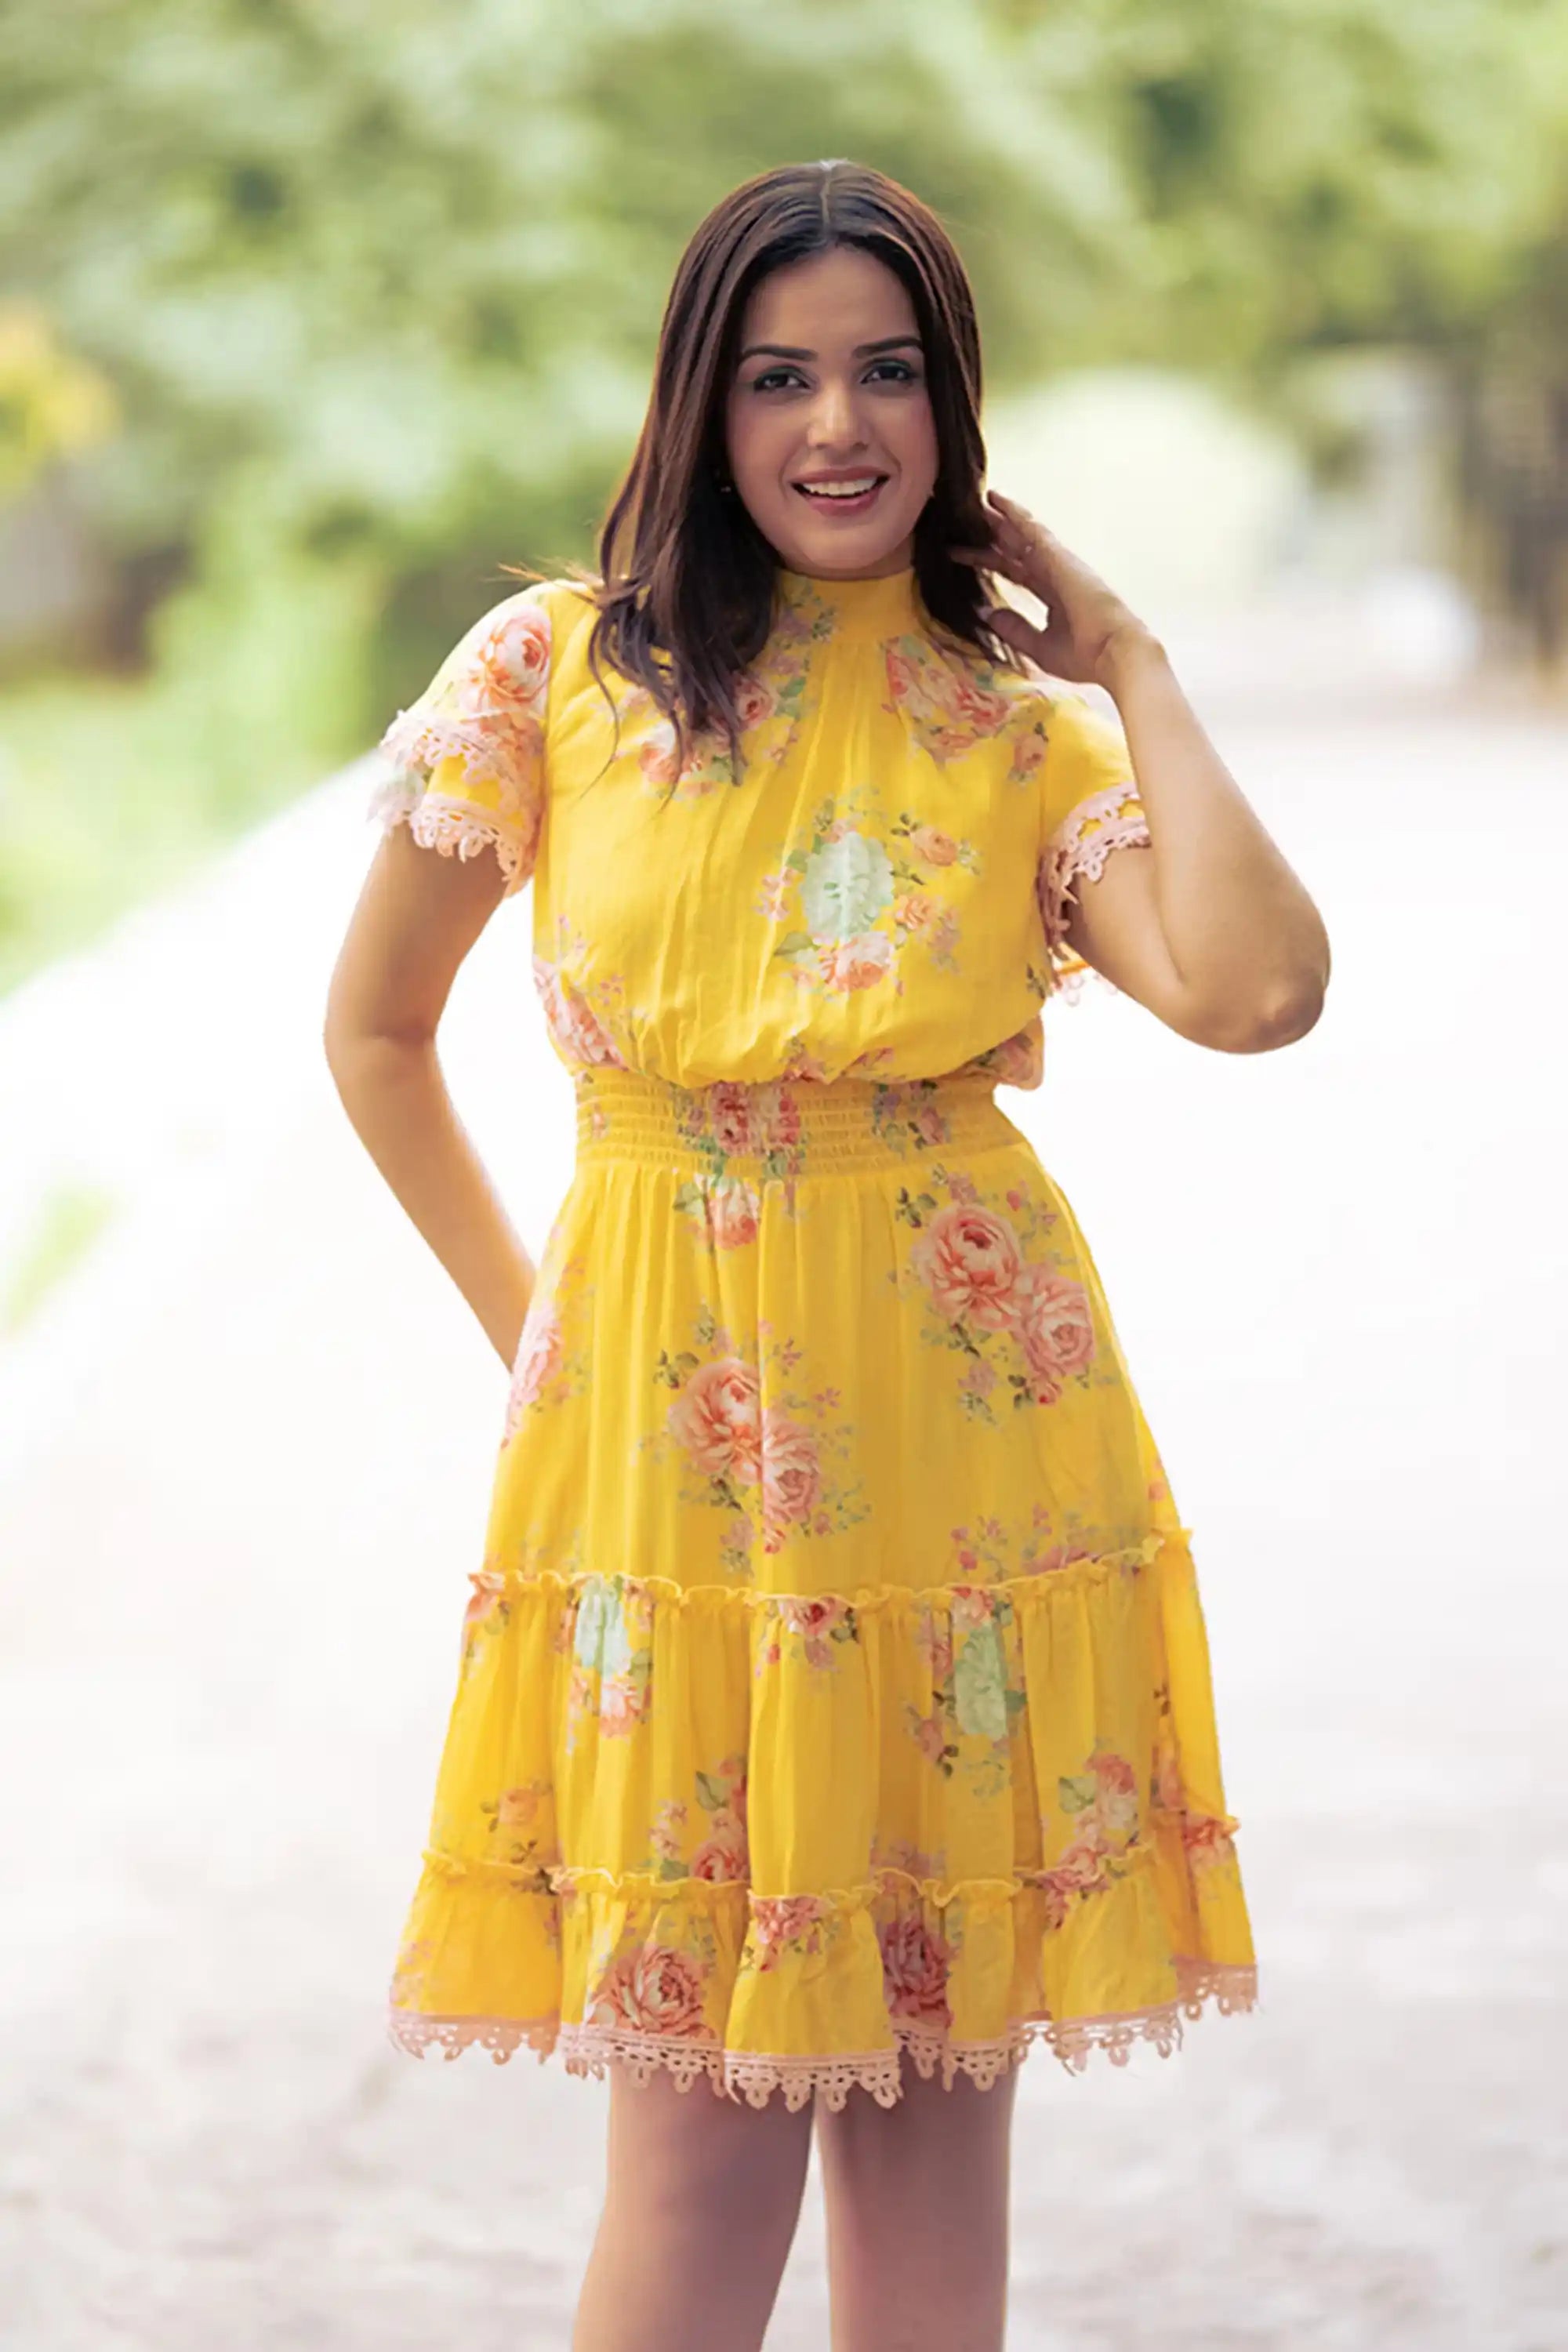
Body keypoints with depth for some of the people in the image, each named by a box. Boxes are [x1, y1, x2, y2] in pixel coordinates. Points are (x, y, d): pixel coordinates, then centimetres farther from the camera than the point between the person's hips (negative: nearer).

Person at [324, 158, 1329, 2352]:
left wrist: (1131, 663, -6)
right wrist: (519, 1315, 7)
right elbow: (376, 1033, 12)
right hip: (663, 1422, -1)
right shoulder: (554, 668, 1)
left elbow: (1255, 988, -16)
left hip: (965, 1418, 1)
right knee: (703, 2122, 0)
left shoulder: (1032, 732, 3)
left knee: (939, 2085, 8)